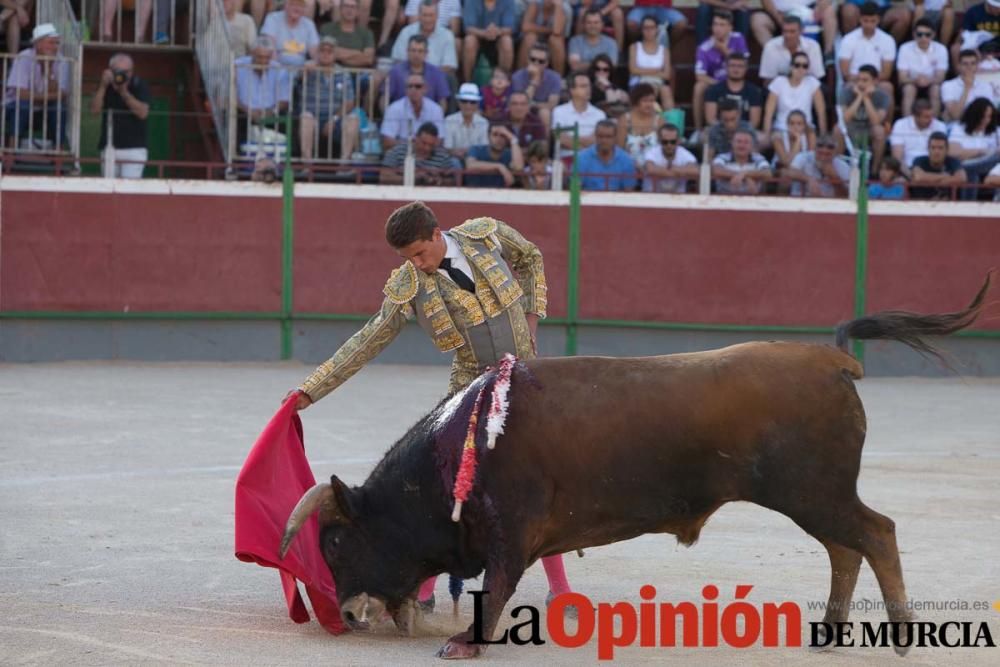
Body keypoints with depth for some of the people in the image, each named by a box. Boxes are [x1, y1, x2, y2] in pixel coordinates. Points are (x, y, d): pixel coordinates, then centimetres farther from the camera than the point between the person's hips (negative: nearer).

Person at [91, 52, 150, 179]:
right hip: (108, 148, 4)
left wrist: (124, 92, -22)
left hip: (134, 148, -4)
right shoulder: (106, 86, 6)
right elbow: (94, 109, -6)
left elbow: (143, 113, -16)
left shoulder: (140, 86, -4)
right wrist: (103, 86, -15)